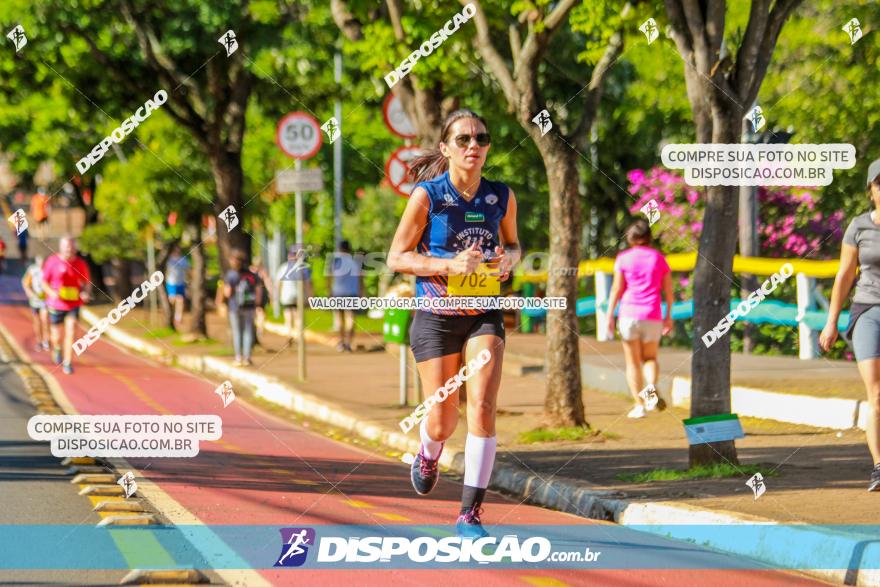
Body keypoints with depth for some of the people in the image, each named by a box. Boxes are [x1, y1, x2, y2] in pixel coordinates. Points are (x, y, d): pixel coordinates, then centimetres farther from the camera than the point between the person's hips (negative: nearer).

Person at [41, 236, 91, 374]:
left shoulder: (80, 263, -4)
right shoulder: (52, 261, -9)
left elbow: (87, 283, 7)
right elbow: (44, 282, -3)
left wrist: (85, 292, -15)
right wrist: (51, 292, -23)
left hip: (73, 305, 0)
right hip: (56, 305, 0)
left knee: (70, 332, -12)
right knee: (57, 336, 10)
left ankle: (67, 363, -2)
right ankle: (57, 347, 46)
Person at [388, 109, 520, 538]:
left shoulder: (502, 197, 0)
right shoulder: (426, 195, -9)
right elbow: (396, 257, -6)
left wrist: (508, 259, -6)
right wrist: (448, 264, -20)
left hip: (484, 316, 2)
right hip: (436, 318, -2)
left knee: (482, 406, -16)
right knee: (443, 419, 4)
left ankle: (470, 514, -12)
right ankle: (428, 455, 44)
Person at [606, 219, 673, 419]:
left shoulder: (624, 258, -1)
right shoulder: (659, 258, 6)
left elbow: (617, 289, -5)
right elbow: (669, 290, 5)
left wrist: (609, 315, -1)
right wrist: (669, 316, 13)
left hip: (629, 314, -2)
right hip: (652, 316, 2)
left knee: (633, 363, 5)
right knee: (650, 358, 15)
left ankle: (639, 405, -2)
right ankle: (652, 387, -15)